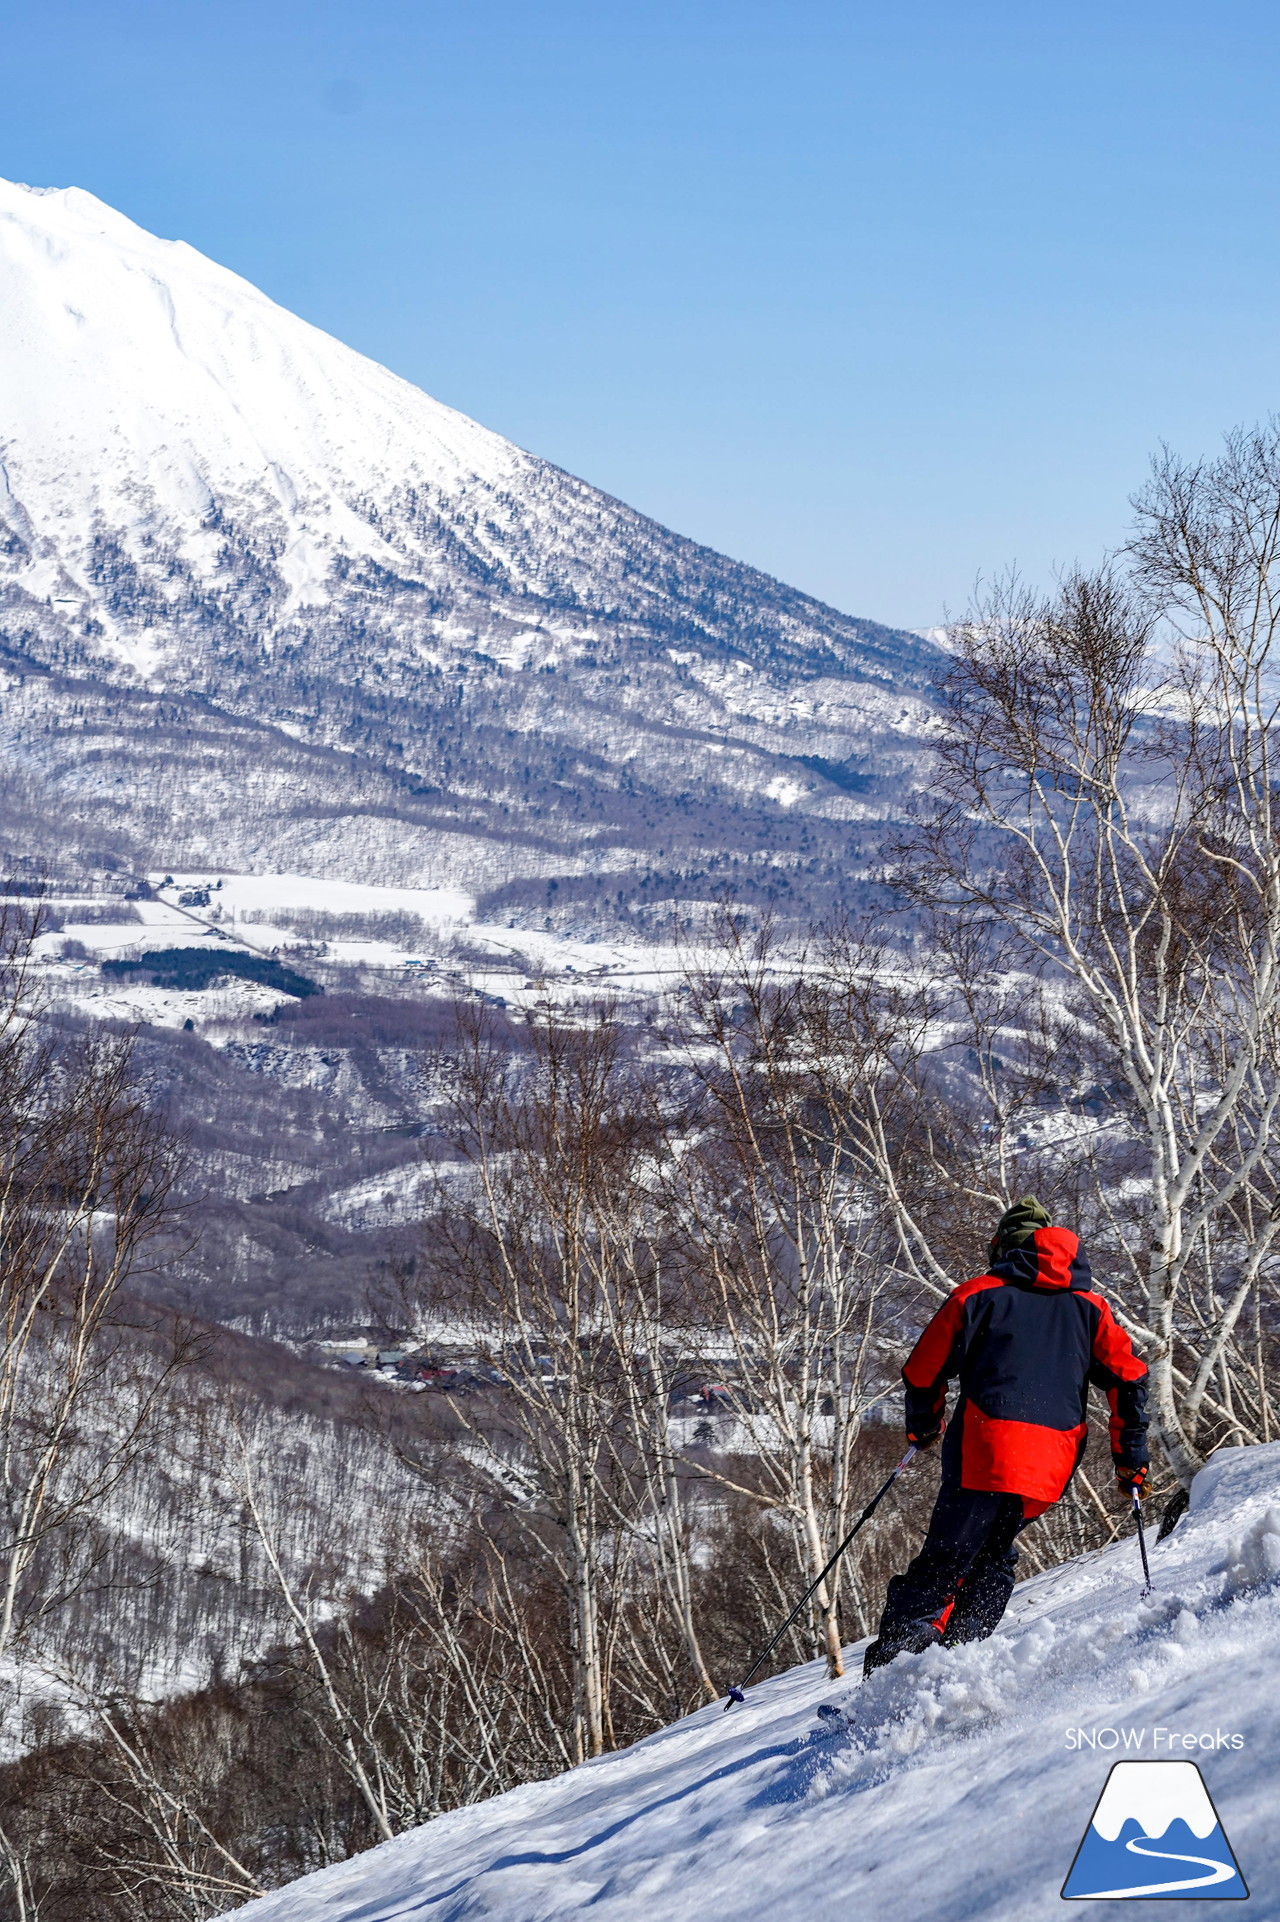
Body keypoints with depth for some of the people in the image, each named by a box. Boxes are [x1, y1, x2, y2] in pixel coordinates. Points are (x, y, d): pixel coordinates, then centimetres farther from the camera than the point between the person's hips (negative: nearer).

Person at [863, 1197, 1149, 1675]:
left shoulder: (978, 1294, 9)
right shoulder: (1088, 1306, 18)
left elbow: (924, 1370, 10)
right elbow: (1129, 1378, 9)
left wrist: (923, 1427, 28)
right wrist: (1130, 1457, 14)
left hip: (984, 1451, -3)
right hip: (1052, 1465, 3)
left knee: (946, 1558, -4)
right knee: (992, 1556, 20)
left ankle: (891, 1661, -16)